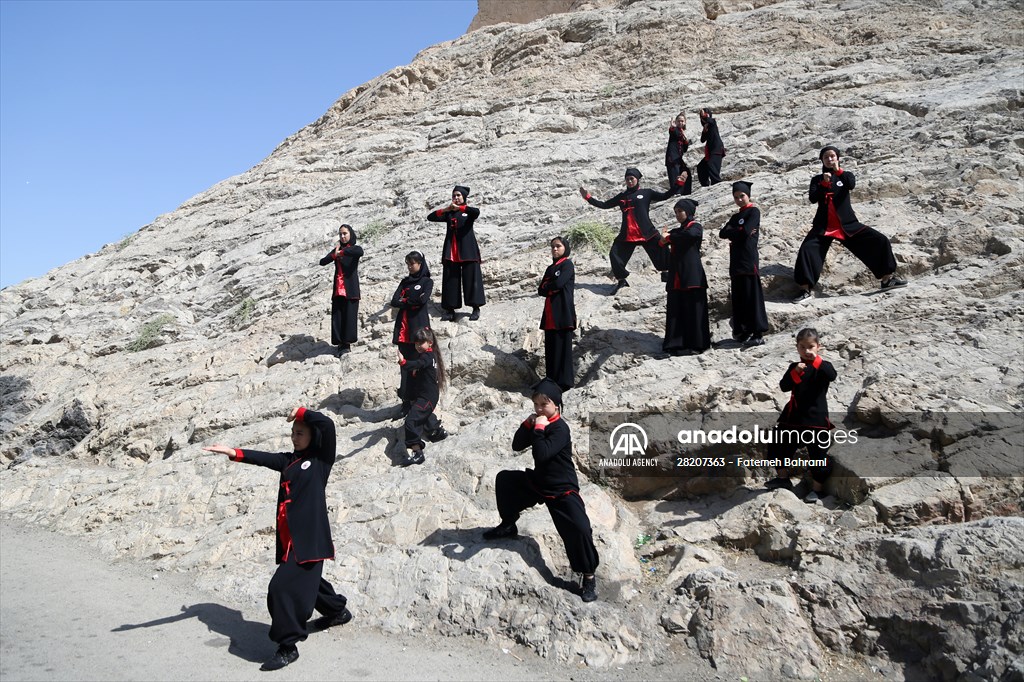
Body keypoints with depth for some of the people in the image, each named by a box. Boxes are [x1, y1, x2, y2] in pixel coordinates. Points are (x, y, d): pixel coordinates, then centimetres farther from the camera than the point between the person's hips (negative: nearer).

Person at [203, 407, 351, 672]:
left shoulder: (321, 459, -3)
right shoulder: (289, 461, 15)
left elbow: (327, 424, -17)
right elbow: (264, 458, 2)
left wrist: (300, 411, -7)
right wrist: (234, 453, -11)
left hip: (310, 538, -8)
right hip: (290, 539, 8)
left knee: (283, 587, -13)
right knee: (306, 580, 22)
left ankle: (287, 647, -2)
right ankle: (338, 611, 47)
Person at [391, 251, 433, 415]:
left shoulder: (427, 282, 7)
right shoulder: (405, 282, 19)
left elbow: (423, 299, -12)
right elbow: (394, 301, 6)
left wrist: (405, 300, 0)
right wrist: (413, 301, -6)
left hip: (418, 328, -4)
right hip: (403, 328, 4)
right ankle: (406, 402, 5)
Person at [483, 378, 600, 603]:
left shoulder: (560, 428, -23)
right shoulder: (538, 422, 1)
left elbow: (542, 454, -36)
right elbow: (517, 446, 3)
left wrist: (538, 429, -30)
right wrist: (527, 425, -11)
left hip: (562, 491, -8)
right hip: (538, 482, 8)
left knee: (579, 529, -24)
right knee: (505, 479, 8)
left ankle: (589, 576, -5)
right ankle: (508, 525, 27)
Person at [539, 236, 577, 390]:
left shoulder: (567, 265, 0)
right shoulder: (550, 268, 22)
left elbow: (558, 283, -16)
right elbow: (541, 290, 14)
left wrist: (547, 287, 3)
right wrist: (552, 288, -5)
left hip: (563, 313, -7)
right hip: (550, 314, 7)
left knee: (562, 347, -8)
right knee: (550, 348, 6)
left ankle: (564, 382, -6)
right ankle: (552, 381, 11)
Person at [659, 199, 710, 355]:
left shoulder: (696, 227, 2)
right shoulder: (676, 232, 21)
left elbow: (690, 234, -22)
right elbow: (662, 243, 8)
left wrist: (669, 237, -10)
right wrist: (664, 240, -15)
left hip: (692, 276, -6)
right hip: (675, 278, 6)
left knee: (693, 310, -5)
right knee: (675, 311, 2)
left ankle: (696, 344, -2)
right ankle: (676, 344, 4)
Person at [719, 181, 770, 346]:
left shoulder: (754, 211, 1)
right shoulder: (735, 216, 21)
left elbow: (746, 231, -15)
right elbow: (723, 233, 6)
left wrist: (732, 233, 2)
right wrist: (739, 232, -8)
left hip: (748, 259, -7)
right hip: (736, 260, 7)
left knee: (752, 295, -8)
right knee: (739, 297, 7)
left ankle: (758, 334, -6)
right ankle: (742, 331, 13)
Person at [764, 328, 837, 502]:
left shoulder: (823, 366, -5)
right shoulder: (794, 367, 7)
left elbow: (832, 376, -28)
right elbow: (783, 386, -5)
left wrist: (816, 360, -35)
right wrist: (795, 372, -20)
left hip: (816, 418, -5)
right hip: (793, 416, 5)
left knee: (818, 454, 2)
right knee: (778, 446, 11)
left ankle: (817, 488, 19)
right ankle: (783, 478, 29)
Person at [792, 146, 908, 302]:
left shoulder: (846, 175, 11)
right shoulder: (817, 179, 11)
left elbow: (851, 185, -14)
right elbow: (812, 199, -6)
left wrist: (838, 171, -26)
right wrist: (824, 183, -18)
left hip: (847, 224, 1)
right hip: (824, 225, -1)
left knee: (880, 241, -8)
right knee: (807, 248, -25)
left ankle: (887, 279, 5)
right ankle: (805, 290, -21)